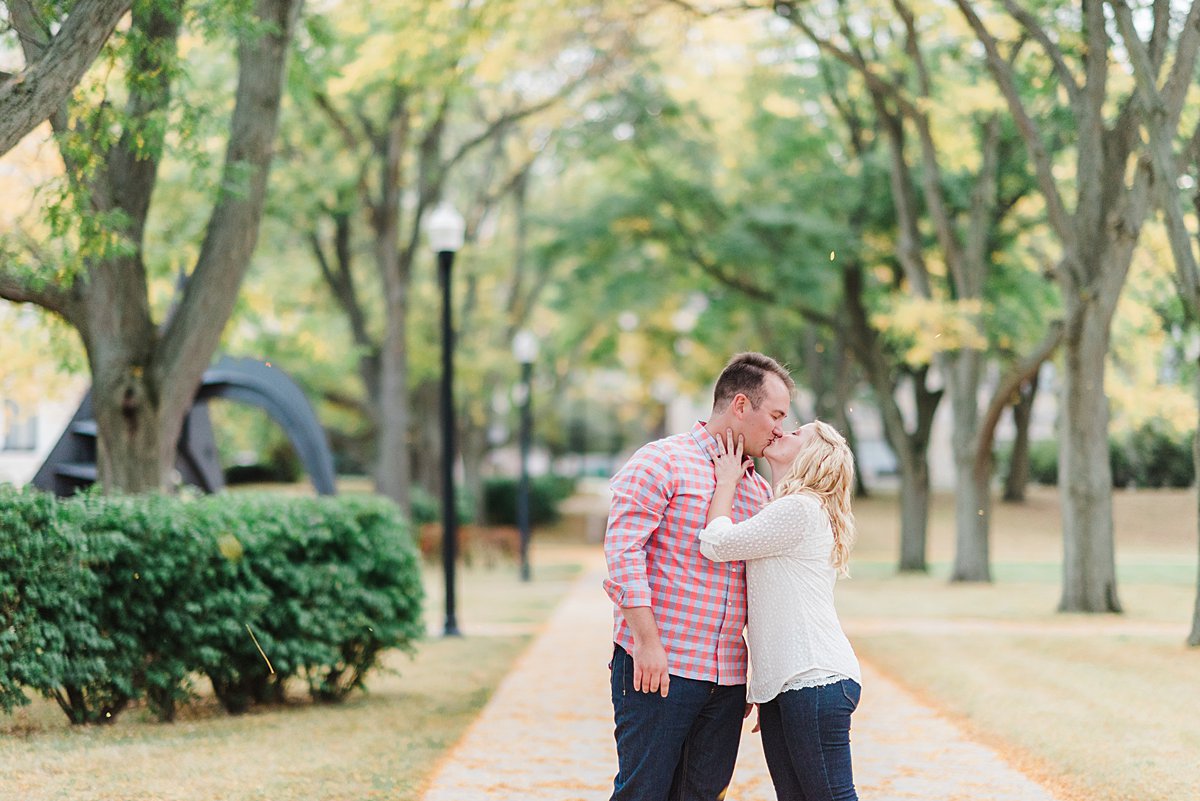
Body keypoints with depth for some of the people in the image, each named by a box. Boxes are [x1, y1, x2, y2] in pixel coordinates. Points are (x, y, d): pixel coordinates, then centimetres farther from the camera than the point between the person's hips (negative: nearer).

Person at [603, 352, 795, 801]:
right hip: (657, 669, -7)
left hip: (727, 679, 7)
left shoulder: (759, 490, 18)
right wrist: (647, 642, -18)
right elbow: (622, 552, -12)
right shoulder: (661, 464, -4)